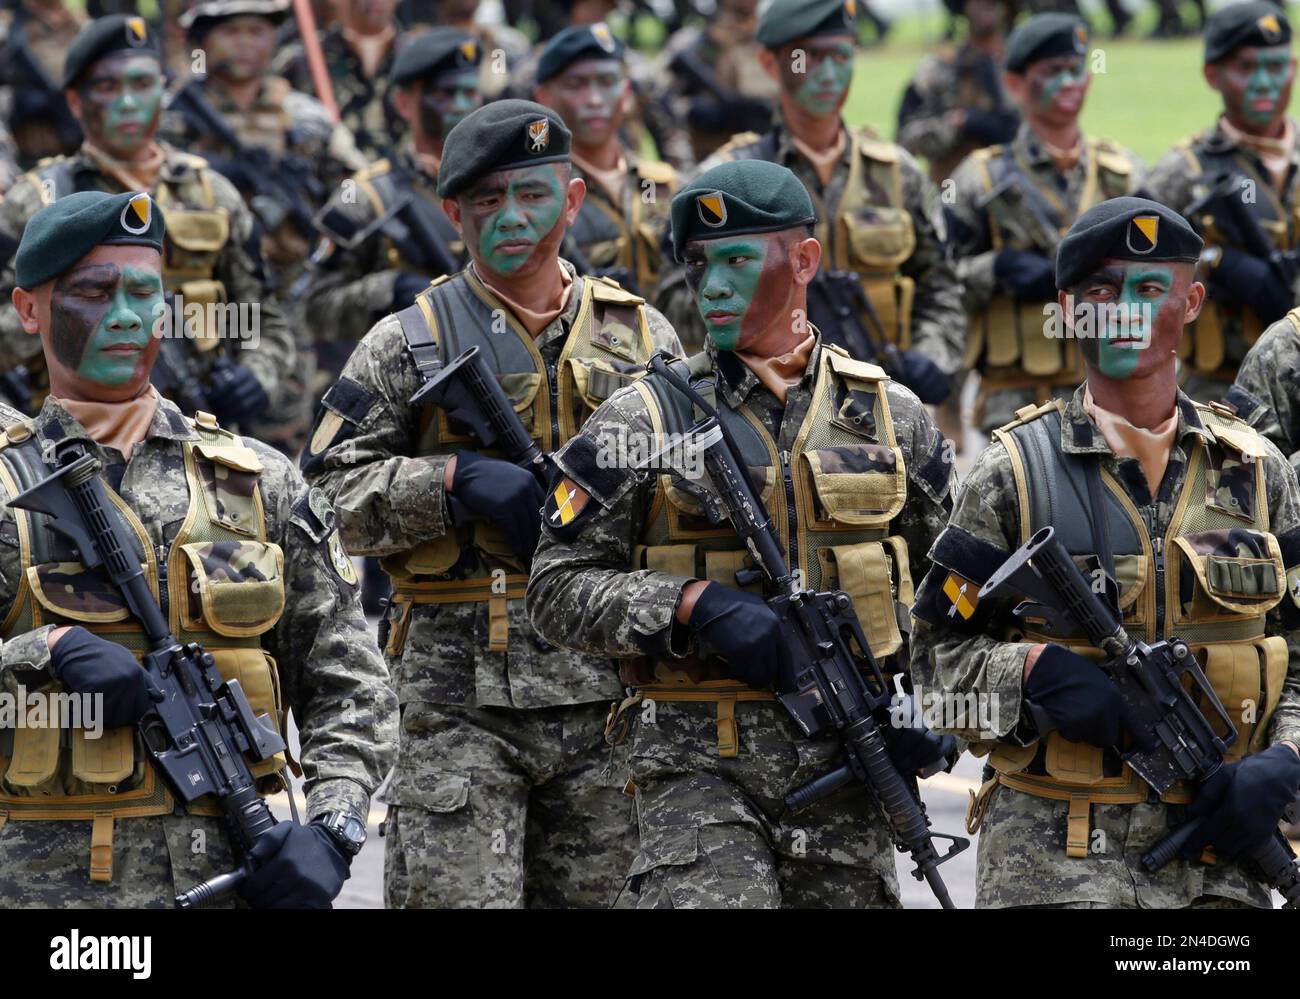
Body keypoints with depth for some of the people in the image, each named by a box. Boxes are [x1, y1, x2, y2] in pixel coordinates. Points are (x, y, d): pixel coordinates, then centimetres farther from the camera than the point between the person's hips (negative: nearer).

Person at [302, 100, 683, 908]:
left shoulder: (641, 336, 13)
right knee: (458, 894, -8)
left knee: (597, 893, 8)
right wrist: (455, 479, -13)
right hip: (463, 696, -3)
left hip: (612, 686, 3)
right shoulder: (408, 344, 4)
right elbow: (330, 491, -1)